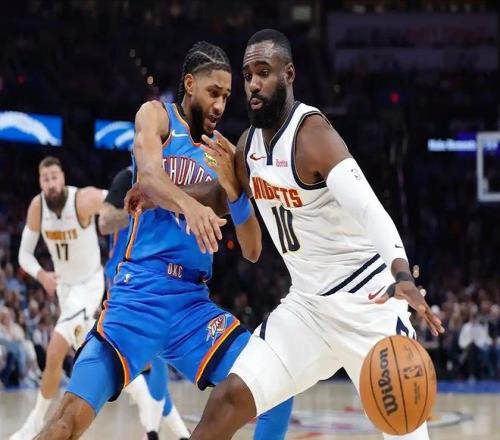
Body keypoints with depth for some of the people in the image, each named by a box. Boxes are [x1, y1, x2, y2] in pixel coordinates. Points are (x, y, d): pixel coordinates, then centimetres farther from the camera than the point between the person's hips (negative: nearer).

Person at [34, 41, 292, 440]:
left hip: (194, 302, 5)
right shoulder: (157, 116, 4)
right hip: (138, 295, -5)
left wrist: (235, 189, -4)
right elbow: (149, 180, -19)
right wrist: (189, 204, -40)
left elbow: (252, 251, 13)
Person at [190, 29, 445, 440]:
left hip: (366, 300, -6)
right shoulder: (250, 141, 3)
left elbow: (370, 210, -35)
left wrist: (402, 275, -52)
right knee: (227, 401, -4)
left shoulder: (312, 133, -20)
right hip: (305, 304, 7)